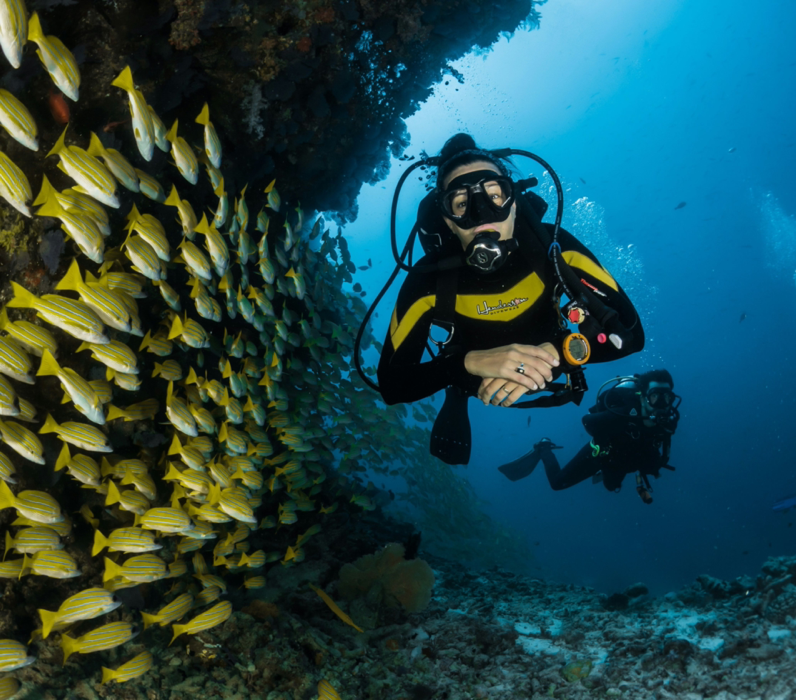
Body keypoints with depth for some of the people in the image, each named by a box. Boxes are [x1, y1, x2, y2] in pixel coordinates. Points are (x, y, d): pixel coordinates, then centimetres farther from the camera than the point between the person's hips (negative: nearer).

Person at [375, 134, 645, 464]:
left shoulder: (553, 247, -35)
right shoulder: (429, 278, -37)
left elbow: (629, 330, -37)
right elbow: (391, 384, -38)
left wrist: (553, 353, -55)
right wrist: (469, 363, -55)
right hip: (474, 378, -1)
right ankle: (456, 406, 42)